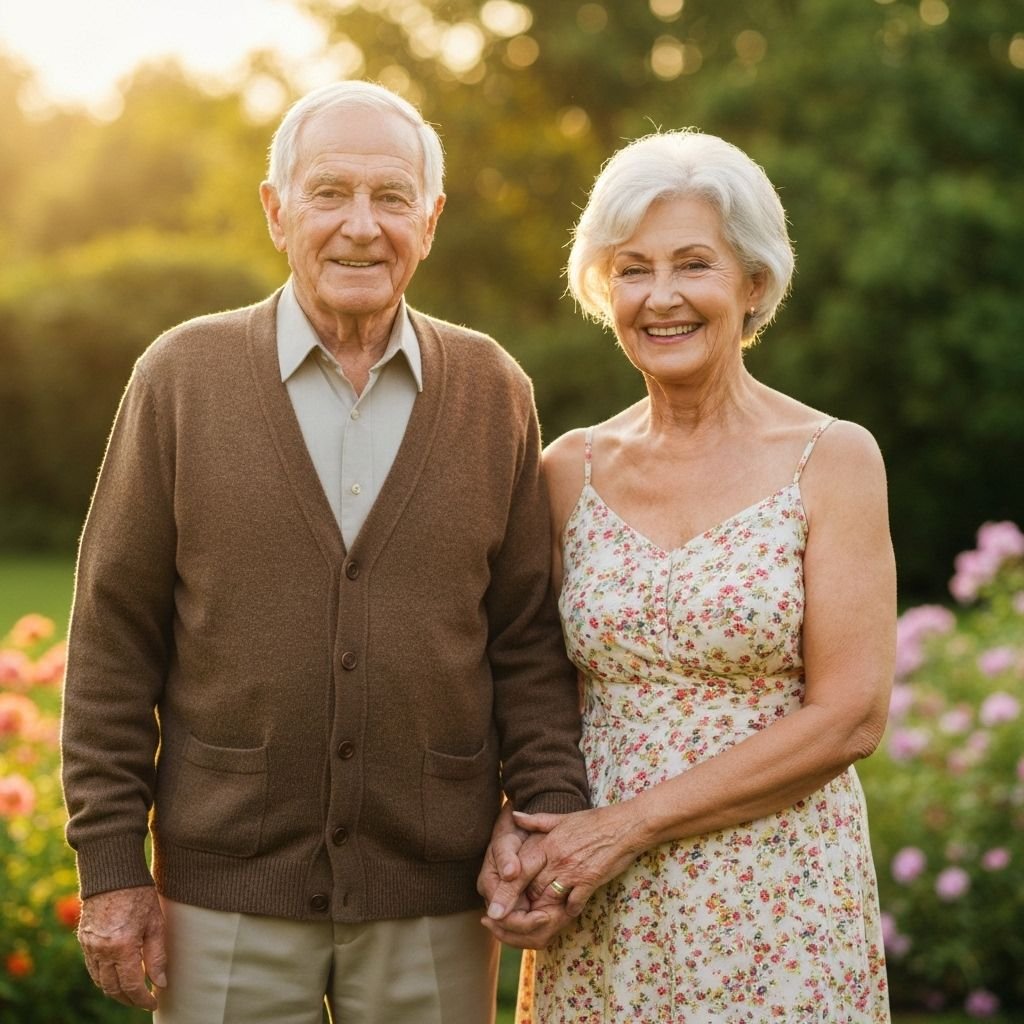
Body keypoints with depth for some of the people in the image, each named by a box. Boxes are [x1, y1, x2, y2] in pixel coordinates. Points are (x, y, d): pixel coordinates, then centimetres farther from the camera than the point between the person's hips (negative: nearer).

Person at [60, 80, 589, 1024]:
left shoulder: (495, 391, 3)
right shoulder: (181, 376, -1)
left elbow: (528, 636, 5)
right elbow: (116, 636, -1)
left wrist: (552, 815, -5)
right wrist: (112, 865, -4)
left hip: (435, 901, 1)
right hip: (226, 893, -1)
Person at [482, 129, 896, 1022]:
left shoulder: (832, 459, -6)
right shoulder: (573, 469, 4)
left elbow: (851, 716, -11)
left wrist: (627, 825, -13)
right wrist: (523, 842, -10)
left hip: (776, 908, -3)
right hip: (595, 918, 3)